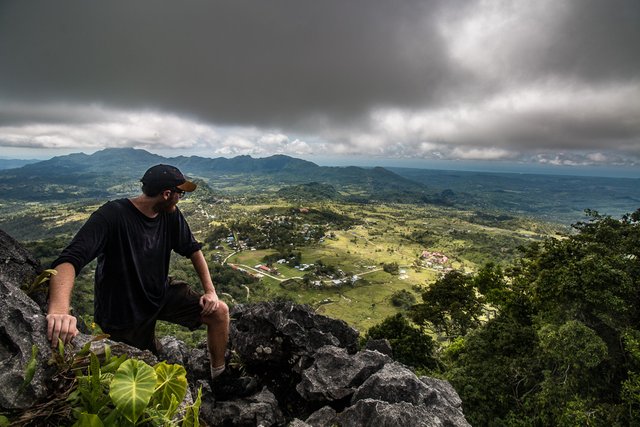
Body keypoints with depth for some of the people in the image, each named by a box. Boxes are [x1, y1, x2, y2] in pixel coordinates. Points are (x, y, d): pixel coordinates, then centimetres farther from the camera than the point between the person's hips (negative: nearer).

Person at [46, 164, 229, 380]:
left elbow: (192, 249, 3)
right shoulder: (112, 216, -27)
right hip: (124, 313, -5)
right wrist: (59, 310, -57)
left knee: (220, 311, -5)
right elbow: (69, 260, -39)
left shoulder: (171, 215, -8)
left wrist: (210, 290, -6)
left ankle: (219, 377, 15)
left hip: (161, 293, 5)